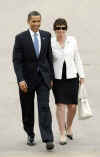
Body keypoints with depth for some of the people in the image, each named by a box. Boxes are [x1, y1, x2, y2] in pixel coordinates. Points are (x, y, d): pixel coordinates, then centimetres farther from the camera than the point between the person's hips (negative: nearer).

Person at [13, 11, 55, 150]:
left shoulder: (46, 36, 4)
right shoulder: (20, 38, -6)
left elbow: (49, 57, 10)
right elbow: (16, 60, -9)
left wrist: (51, 77, 8)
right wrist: (20, 80, -19)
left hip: (43, 77, 1)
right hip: (27, 78, -1)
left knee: (44, 107, -10)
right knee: (28, 110, 10)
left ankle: (48, 139, -12)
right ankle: (30, 135, 29)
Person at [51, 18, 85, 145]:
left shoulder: (72, 40, 1)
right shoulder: (50, 43, -5)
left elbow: (77, 58, 8)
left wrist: (81, 75, 6)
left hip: (72, 77, 2)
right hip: (57, 78, -2)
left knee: (72, 106, 2)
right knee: (60, 105, -8)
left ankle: (68, 127, 30)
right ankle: (62, 134, 2)